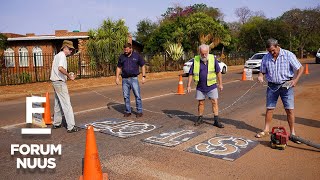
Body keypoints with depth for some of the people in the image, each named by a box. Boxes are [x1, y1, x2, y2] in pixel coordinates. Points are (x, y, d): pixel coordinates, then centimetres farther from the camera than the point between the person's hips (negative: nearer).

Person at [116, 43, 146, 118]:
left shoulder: (136, 56, 2)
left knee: (137, 95, -4)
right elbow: (119, 67, 15)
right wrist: (117, 77, 7)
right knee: (126, 96, 6)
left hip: (134, 78, -3)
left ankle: (139, 111, 5)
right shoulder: (122, 57, 8)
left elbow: (142, 66, 6)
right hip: (125, 79, 3)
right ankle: (128, 111, 17)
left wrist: (143, 76, -2)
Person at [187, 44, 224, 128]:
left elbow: (218, 72, 2)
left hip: (212, 86, -1)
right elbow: (191, 74, 0)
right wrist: (189, 85, -2)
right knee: (200, 103, 11)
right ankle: (200, 118, 27)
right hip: (200, 87, 1)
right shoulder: (196, 60, -5)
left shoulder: (213, 59, -6)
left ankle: (216, 121, 5)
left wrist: (220, 84, 4)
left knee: (215, 102, -2)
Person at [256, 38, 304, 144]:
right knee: (269, 108, 6)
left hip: (286, 85, -2)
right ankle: (266, 130, 18)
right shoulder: (266, 58, 3)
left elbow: (300, 68, -4)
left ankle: (292, 133, 10)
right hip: (272, 86, 3)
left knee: (289, 109, -1)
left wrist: (295, 80, -20)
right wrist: (260, 76, -12)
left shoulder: (288, 55, -6)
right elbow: (262, 71, 12)